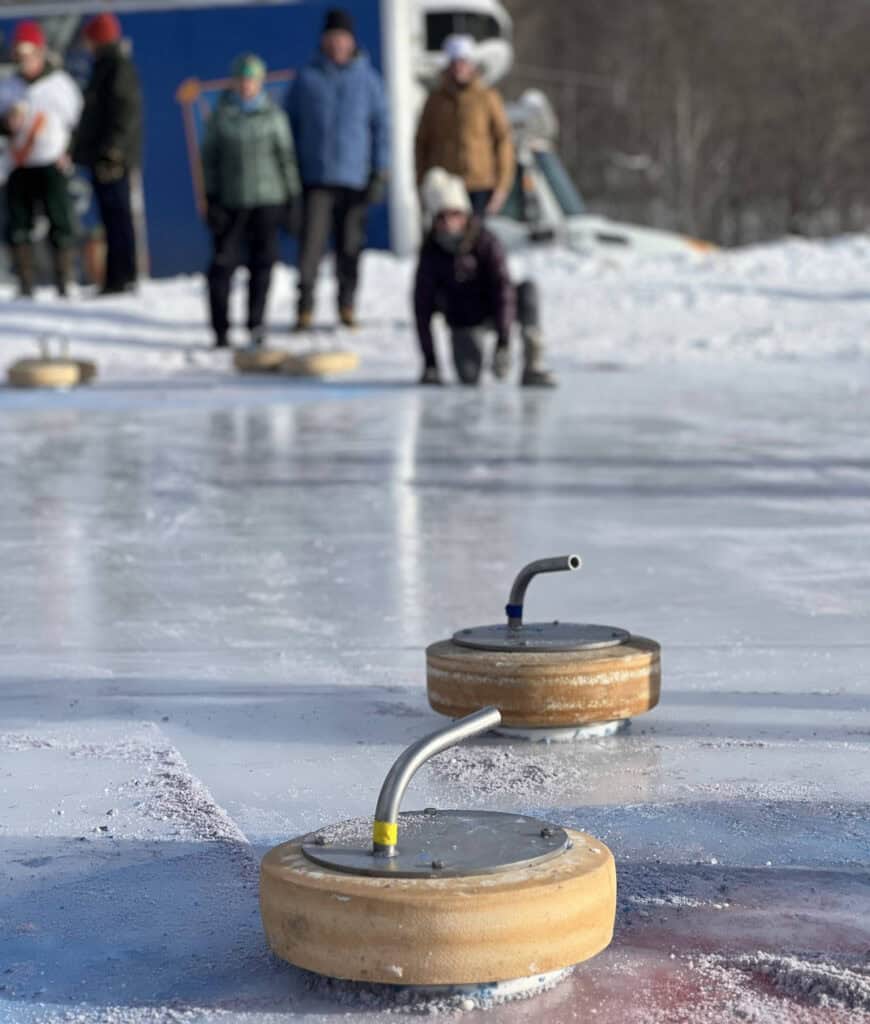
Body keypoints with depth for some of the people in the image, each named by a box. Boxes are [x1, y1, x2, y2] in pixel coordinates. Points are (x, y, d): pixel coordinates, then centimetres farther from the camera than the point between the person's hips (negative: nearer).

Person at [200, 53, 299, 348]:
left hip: (267, 199, 1)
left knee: (263, 261, 2)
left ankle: (256, 324, 12)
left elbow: (286, 156, 9)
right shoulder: (221, 116, 5)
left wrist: (290, 196, 5)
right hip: (231, 201, 0)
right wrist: (210, 197, 0)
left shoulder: (273, 115, 6)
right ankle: (220, 329, 3)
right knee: (223, 262, -4)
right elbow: (210, 158, 7)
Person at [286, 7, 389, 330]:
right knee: (311, 242, -10)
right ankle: (305, 308, -7)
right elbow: (290, 125, 9)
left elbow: (381, 126, 6)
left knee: (350, 246, 6)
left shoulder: (367, 79, 5)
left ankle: (347, 306, 18)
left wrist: (380, 173, -1)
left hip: (355, 178, 1)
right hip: (316, 178, -1)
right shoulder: (306, 78, 4)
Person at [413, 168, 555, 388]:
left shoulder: (486, 242, -22)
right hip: (464, 322, 0)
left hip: (494, 311, 0)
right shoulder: (431, 253, -17)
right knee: (468, 376, -25)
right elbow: (423, 308, -13)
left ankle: (532, 367, -26)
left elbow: (503, 291, -27)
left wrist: (503, 344, -37)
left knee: (528, 288, -31)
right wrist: (429, 362, -15)